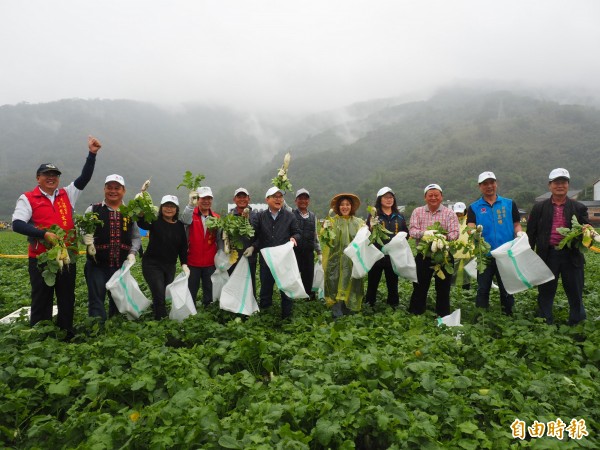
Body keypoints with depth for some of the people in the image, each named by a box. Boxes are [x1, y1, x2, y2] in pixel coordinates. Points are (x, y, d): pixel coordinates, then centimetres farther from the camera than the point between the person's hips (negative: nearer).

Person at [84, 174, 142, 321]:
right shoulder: (93, 210, 1)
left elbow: (136, 237, 12)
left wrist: (132, 253, -3)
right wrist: (88, 241, -25)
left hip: (122, 265, 3)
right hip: (97, 264, -2)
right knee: (96, 299, -1)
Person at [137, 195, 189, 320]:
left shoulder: (180, 226, 6)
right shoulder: (155, 222, -7)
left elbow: (183, 246, 8)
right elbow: (141, 223, -29)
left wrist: (184, 264, -2)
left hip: (170, 266, 5)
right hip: (152, 264, -5)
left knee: (166, 296, 8)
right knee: (159, 296, -12)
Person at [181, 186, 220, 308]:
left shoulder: (216, 217, 3)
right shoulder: (191, 214, -5)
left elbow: (219, 239, 7)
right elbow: (185, 220, -30)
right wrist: (191, 204, -46)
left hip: (210, 262, 3)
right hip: (193, 261, -2)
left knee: (209, 290, 13)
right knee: (191, 290, 9)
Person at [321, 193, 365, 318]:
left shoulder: (359, 222, 11)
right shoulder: (332, 221, 5)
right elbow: (325, 240, -4)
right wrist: (325, 229, -22)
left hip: (352, 261, 2)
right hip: (336, 260, -2)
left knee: (350, 285, 6)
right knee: (336, 285, -6)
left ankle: (349, 311, 18)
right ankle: (337, 315, -2)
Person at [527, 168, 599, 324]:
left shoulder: (579, 208, 5)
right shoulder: (539, 208, 4)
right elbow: (531, 234, 5)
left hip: (572, 257, 0)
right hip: (547, 256, 0)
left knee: (575, 294, 9)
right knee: (545, 294, 10)